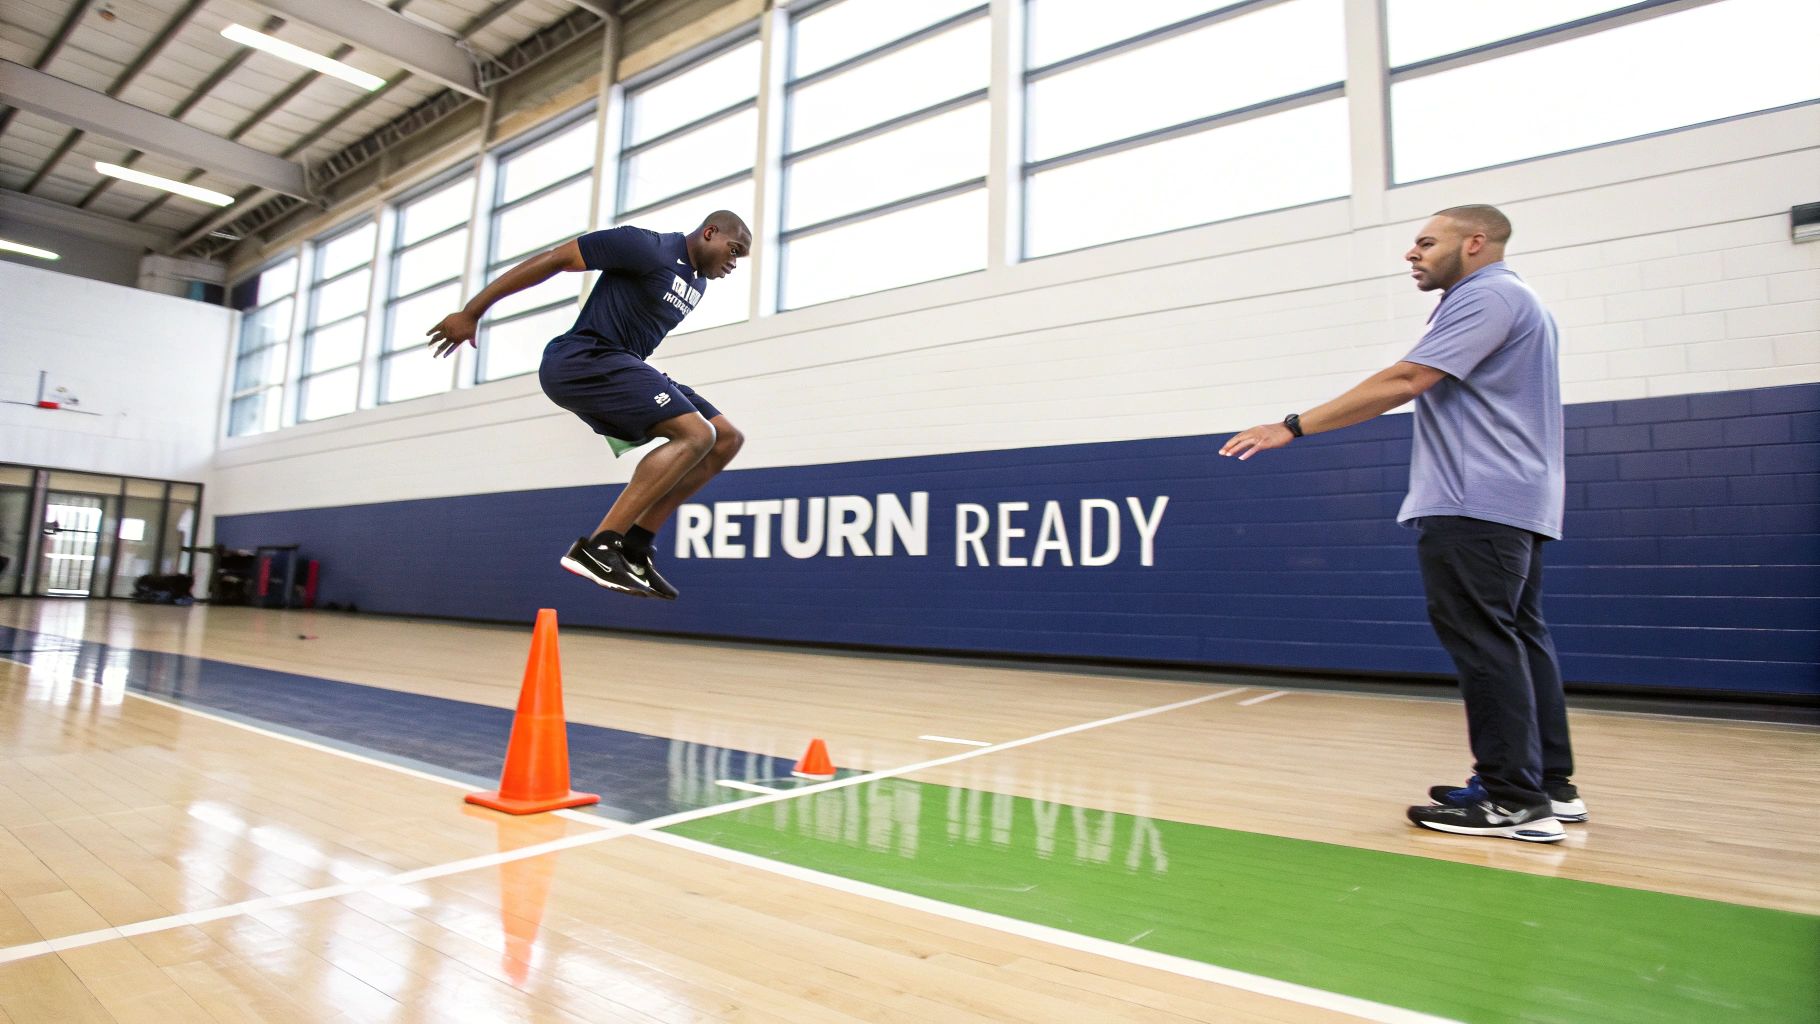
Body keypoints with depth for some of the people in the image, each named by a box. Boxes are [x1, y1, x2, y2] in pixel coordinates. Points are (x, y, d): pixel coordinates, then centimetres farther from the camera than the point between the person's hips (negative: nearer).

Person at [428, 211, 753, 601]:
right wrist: (471, 313, -10)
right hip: (582, 360, -9)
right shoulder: (647, 247, -10)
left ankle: (633, 545, -3)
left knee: (727, 439, 1)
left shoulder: (697, 283, 18)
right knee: (696, 434, -24)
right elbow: (553, 259, -11)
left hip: (618, 367, 9)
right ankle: (596, 548, -26)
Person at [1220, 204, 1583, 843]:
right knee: (1518, 638, 11)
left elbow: (1404, 381, -20)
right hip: (1513, 502, 11)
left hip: (1475, 504, -11)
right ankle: (1549, 784, 17)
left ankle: (1514, 800, -5)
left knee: (1482, 642, -9)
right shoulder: (1512, 302, 24)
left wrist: (1294, 427, -21)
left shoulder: (1485, 296, -9)